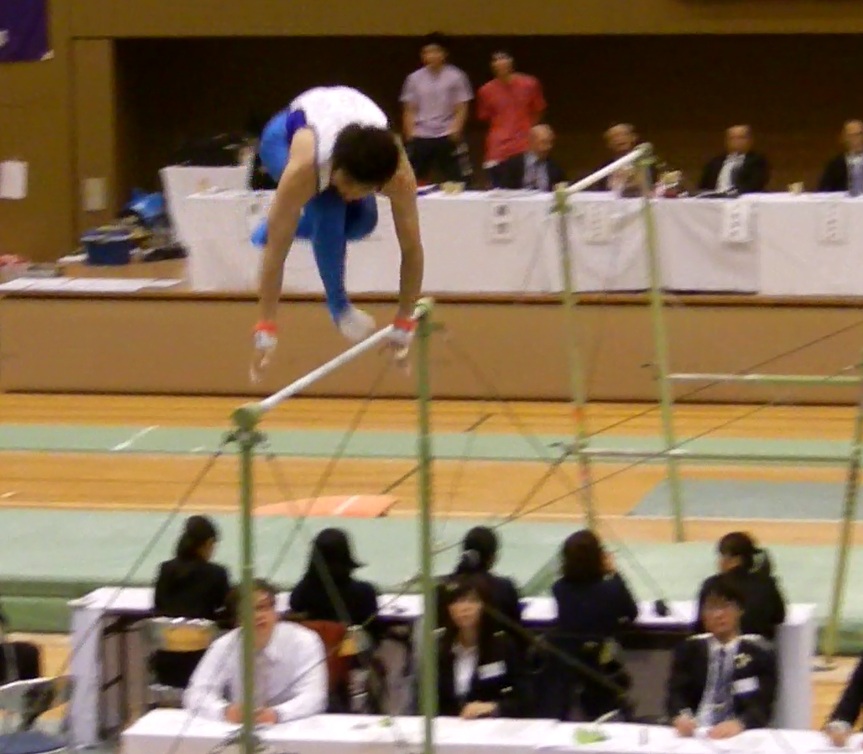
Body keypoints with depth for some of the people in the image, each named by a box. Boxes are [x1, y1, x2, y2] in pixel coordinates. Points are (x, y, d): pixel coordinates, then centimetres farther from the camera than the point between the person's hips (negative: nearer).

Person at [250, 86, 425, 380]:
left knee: (362, 220, -14)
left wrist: (404, 323, -26)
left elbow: (411, 248, -29)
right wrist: (266, 328, -42)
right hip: (284, 136, -4)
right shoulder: (304, 166, -46)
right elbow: (276, 249, -42)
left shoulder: (399, 175, -39)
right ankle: (337, 303, -11)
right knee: (328, 210, -29)